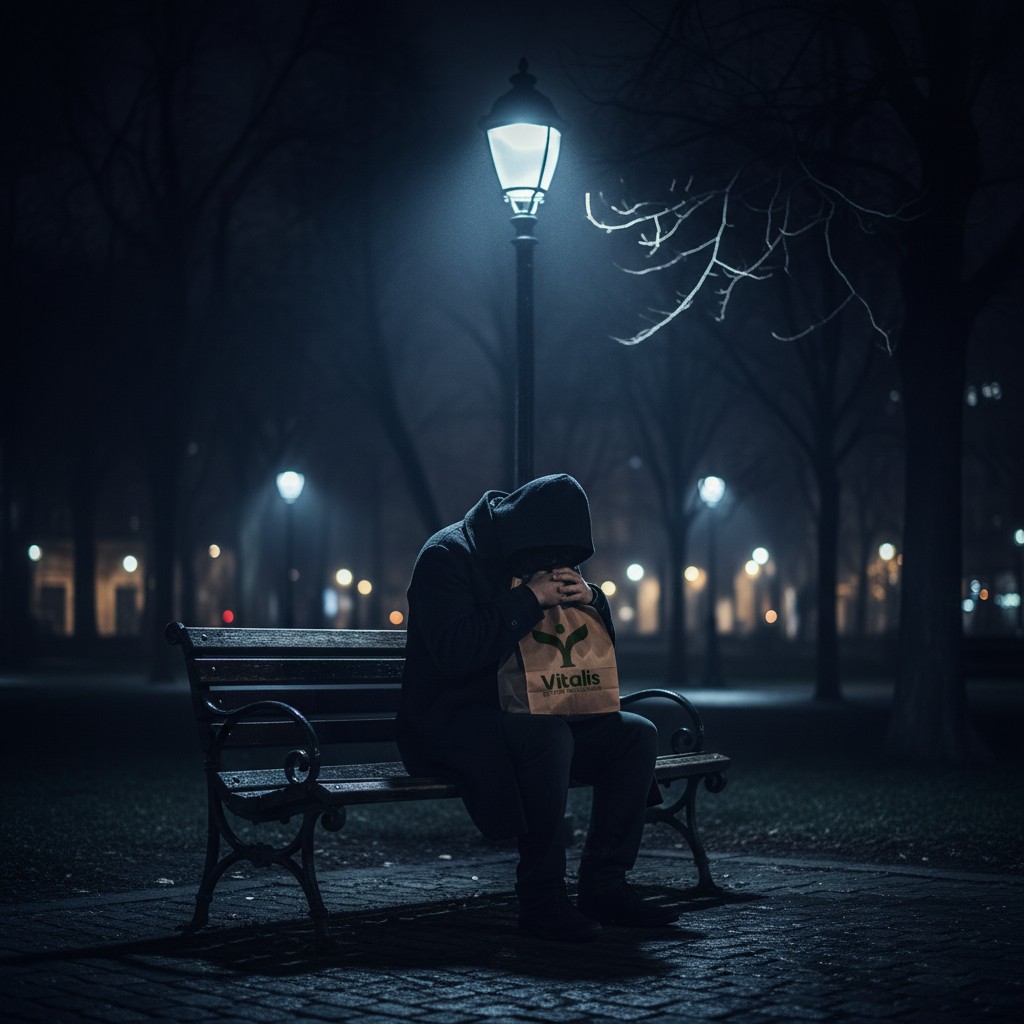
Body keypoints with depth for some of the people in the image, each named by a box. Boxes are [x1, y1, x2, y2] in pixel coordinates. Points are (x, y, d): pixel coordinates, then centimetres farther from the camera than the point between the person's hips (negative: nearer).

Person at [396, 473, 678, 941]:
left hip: (528, 715, 8)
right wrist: (529, 599, -24)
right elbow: (454, 652, -27)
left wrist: (590, 600, -8)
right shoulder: (448, 555, -13)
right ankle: (541, 898, -27)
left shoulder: (546, 563, 10)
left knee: (636, 734, -8)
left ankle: (604, 885, -6)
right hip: (448, 723, -8)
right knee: (547, 735, -36)